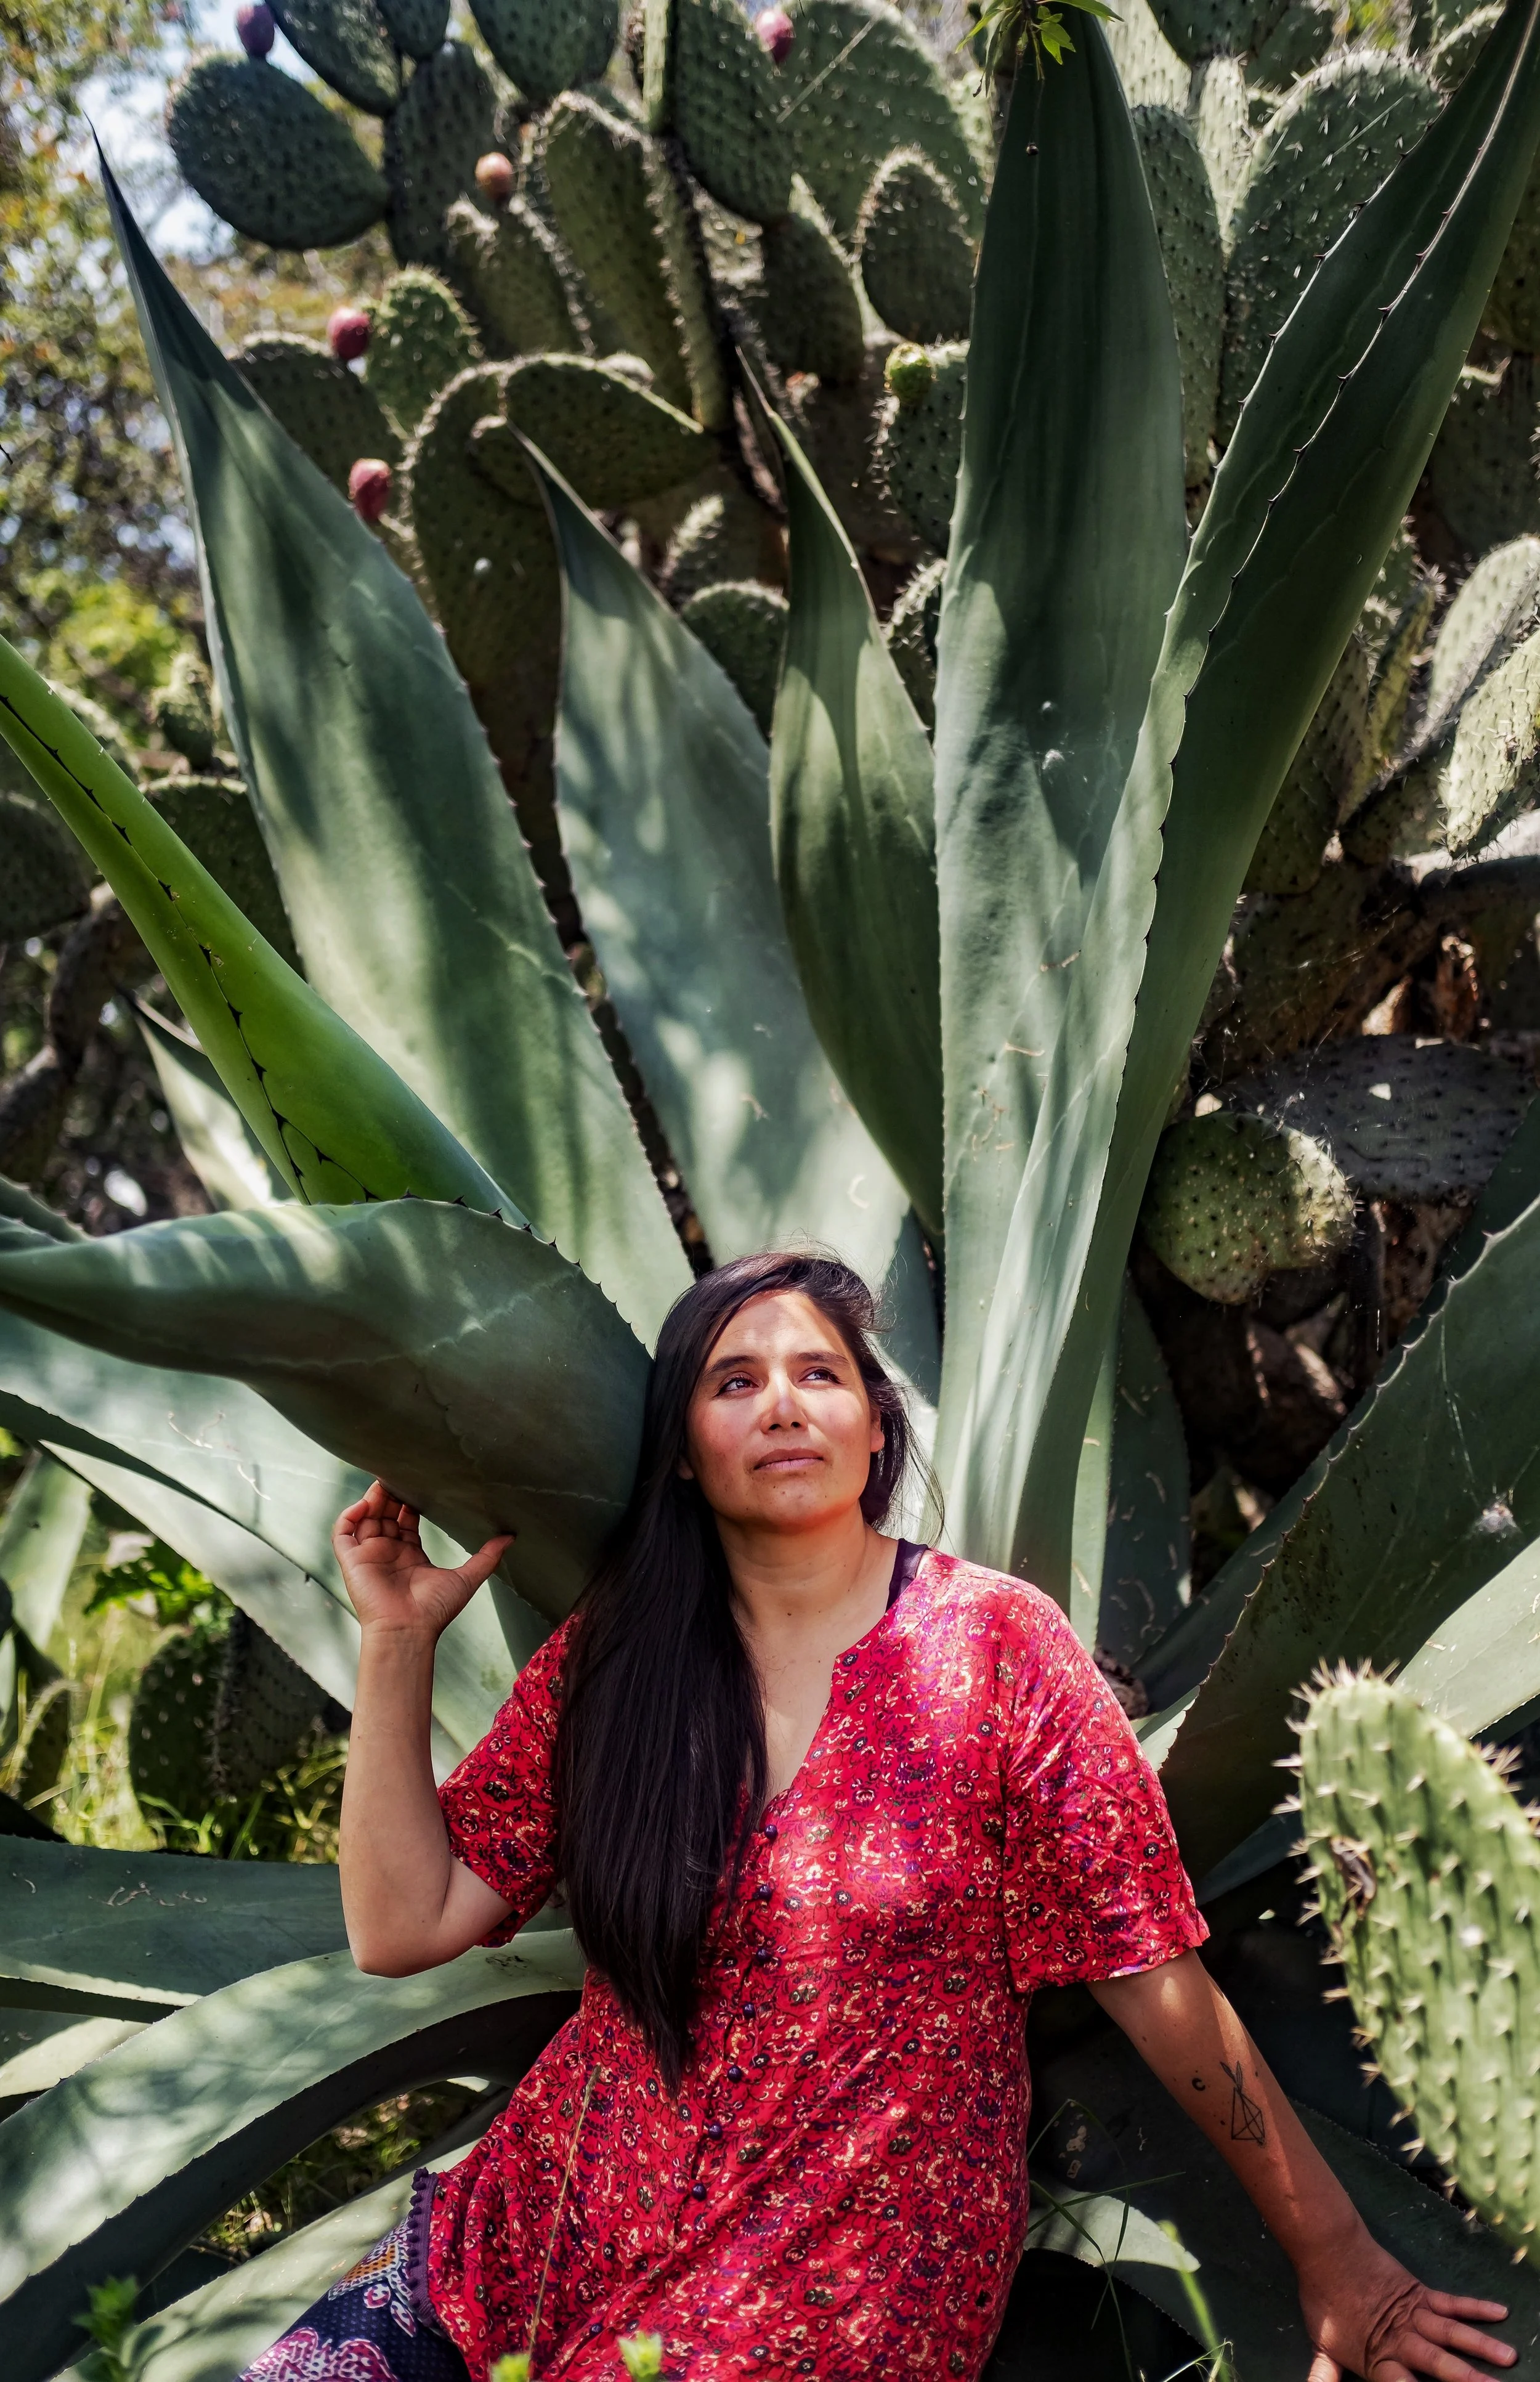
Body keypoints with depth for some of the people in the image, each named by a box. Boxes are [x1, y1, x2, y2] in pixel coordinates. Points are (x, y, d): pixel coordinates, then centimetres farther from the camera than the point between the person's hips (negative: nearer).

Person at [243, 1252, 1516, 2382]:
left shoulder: (997, 1645, -7)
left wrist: (1334, 2251, -3)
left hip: (858, 2271, -3)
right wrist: (398, 1638, -5)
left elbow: (1153, 1974, -5)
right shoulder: (609, 1659, 2)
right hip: (560, 2206, 3)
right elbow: (402, 1927, 0)